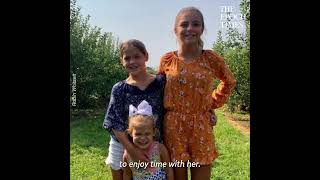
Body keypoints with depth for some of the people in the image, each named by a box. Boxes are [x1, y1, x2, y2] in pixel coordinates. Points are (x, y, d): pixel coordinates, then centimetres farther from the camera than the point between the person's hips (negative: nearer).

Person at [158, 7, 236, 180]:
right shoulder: (167, 60, -2)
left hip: (202, 127, 0)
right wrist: (170, 107, 3)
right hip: (173, 126, 0)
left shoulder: (211, 58, -3)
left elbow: (229, 81, 14)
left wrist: (214, 102, 6)